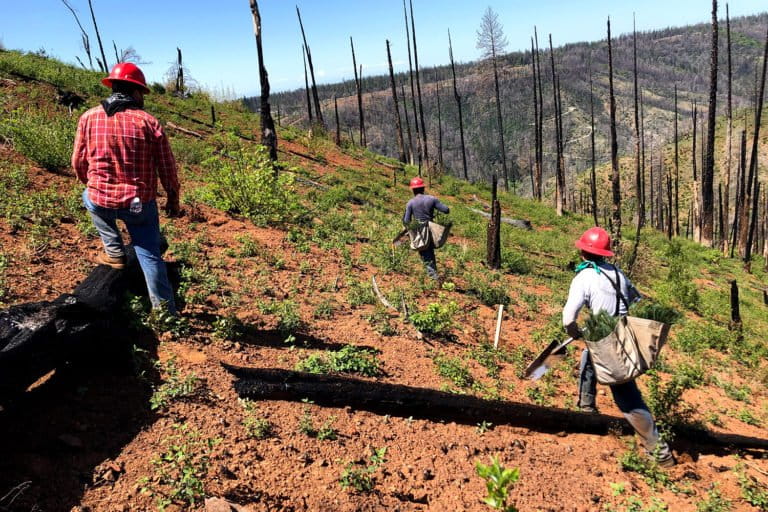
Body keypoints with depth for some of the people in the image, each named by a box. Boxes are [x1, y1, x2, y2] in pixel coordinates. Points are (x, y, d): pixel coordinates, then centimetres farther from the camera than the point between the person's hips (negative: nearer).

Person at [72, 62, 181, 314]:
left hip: (100, 201, 1)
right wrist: (173, 199, 13)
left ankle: (114, 251, 30)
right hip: (140, 204, -1)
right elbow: (167, 166, -2)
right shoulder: (149, 122, -6)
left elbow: (78, 162, 8)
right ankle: (165, 310, 15)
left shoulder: (88, 118, -1)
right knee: (150, 255, 11)